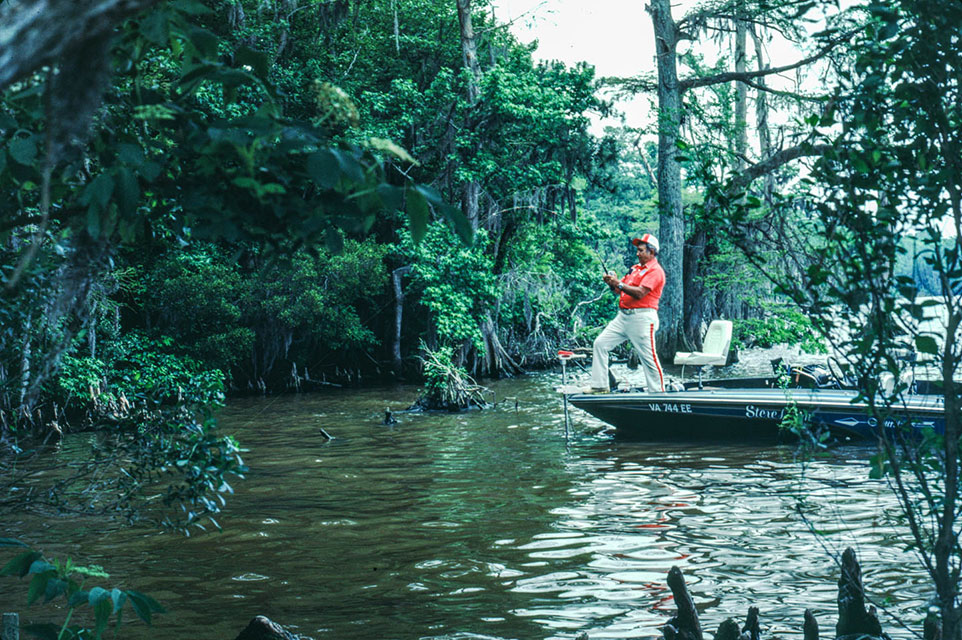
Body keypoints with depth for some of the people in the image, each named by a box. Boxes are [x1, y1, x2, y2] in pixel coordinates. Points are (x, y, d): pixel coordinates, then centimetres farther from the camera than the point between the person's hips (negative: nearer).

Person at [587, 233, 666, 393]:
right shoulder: (635, 268, 21)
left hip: (642, 318, -9)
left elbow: (640, 293, -19)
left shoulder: (655, 270, -7)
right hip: (623, 316, 9)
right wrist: (612, 283, 1)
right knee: (600, 343, 2)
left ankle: (657, 392, 1)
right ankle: (599, 385, 4)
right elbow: (621, 290, 21)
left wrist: (619, 283, -17)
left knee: (648, 357, -7)